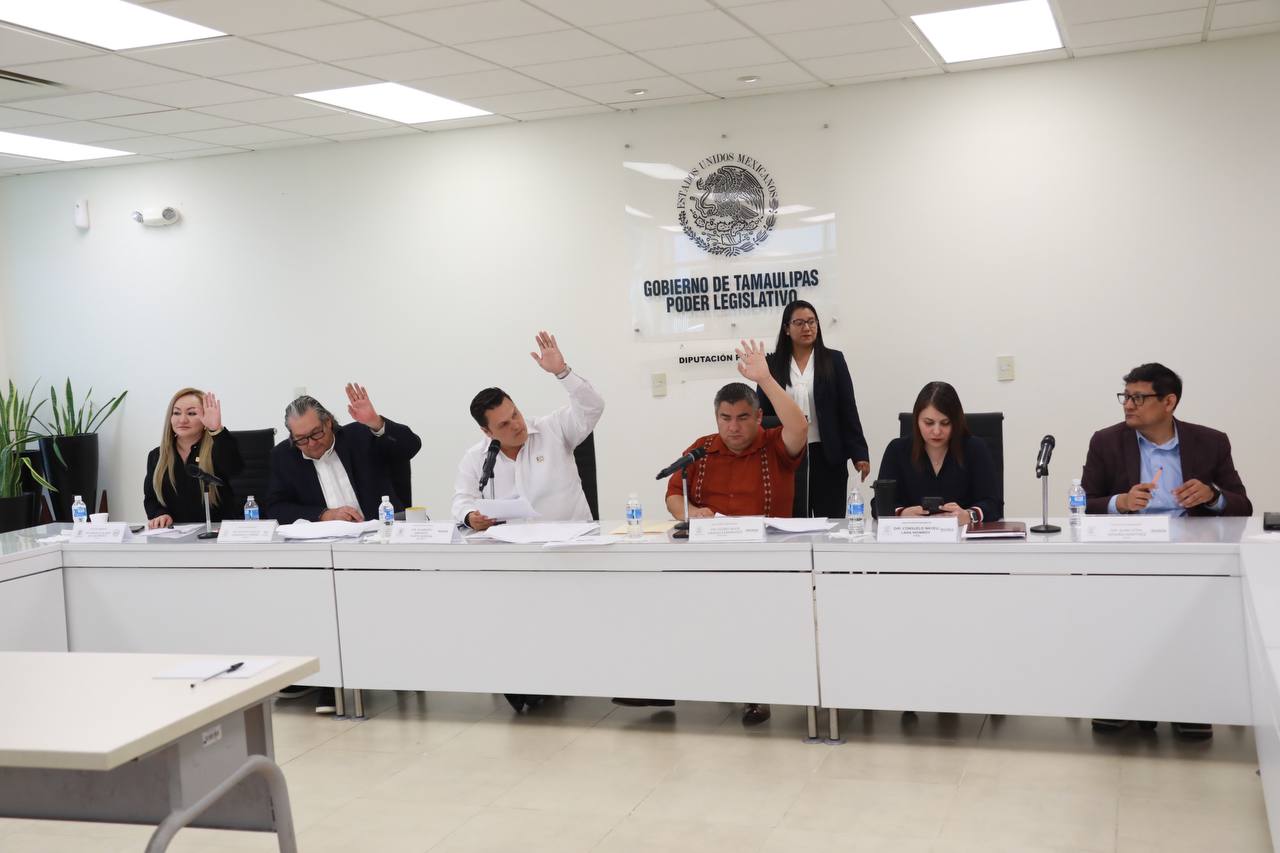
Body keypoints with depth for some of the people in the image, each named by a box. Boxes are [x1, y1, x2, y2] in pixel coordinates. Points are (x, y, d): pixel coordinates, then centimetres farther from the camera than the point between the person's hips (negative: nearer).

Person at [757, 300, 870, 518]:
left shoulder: (833, 360, 6)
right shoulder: (773, 364, 5)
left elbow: (848, 410, 3)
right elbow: (762, 413, 7)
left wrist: (859, 453, -2)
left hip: (827, 456, 0)